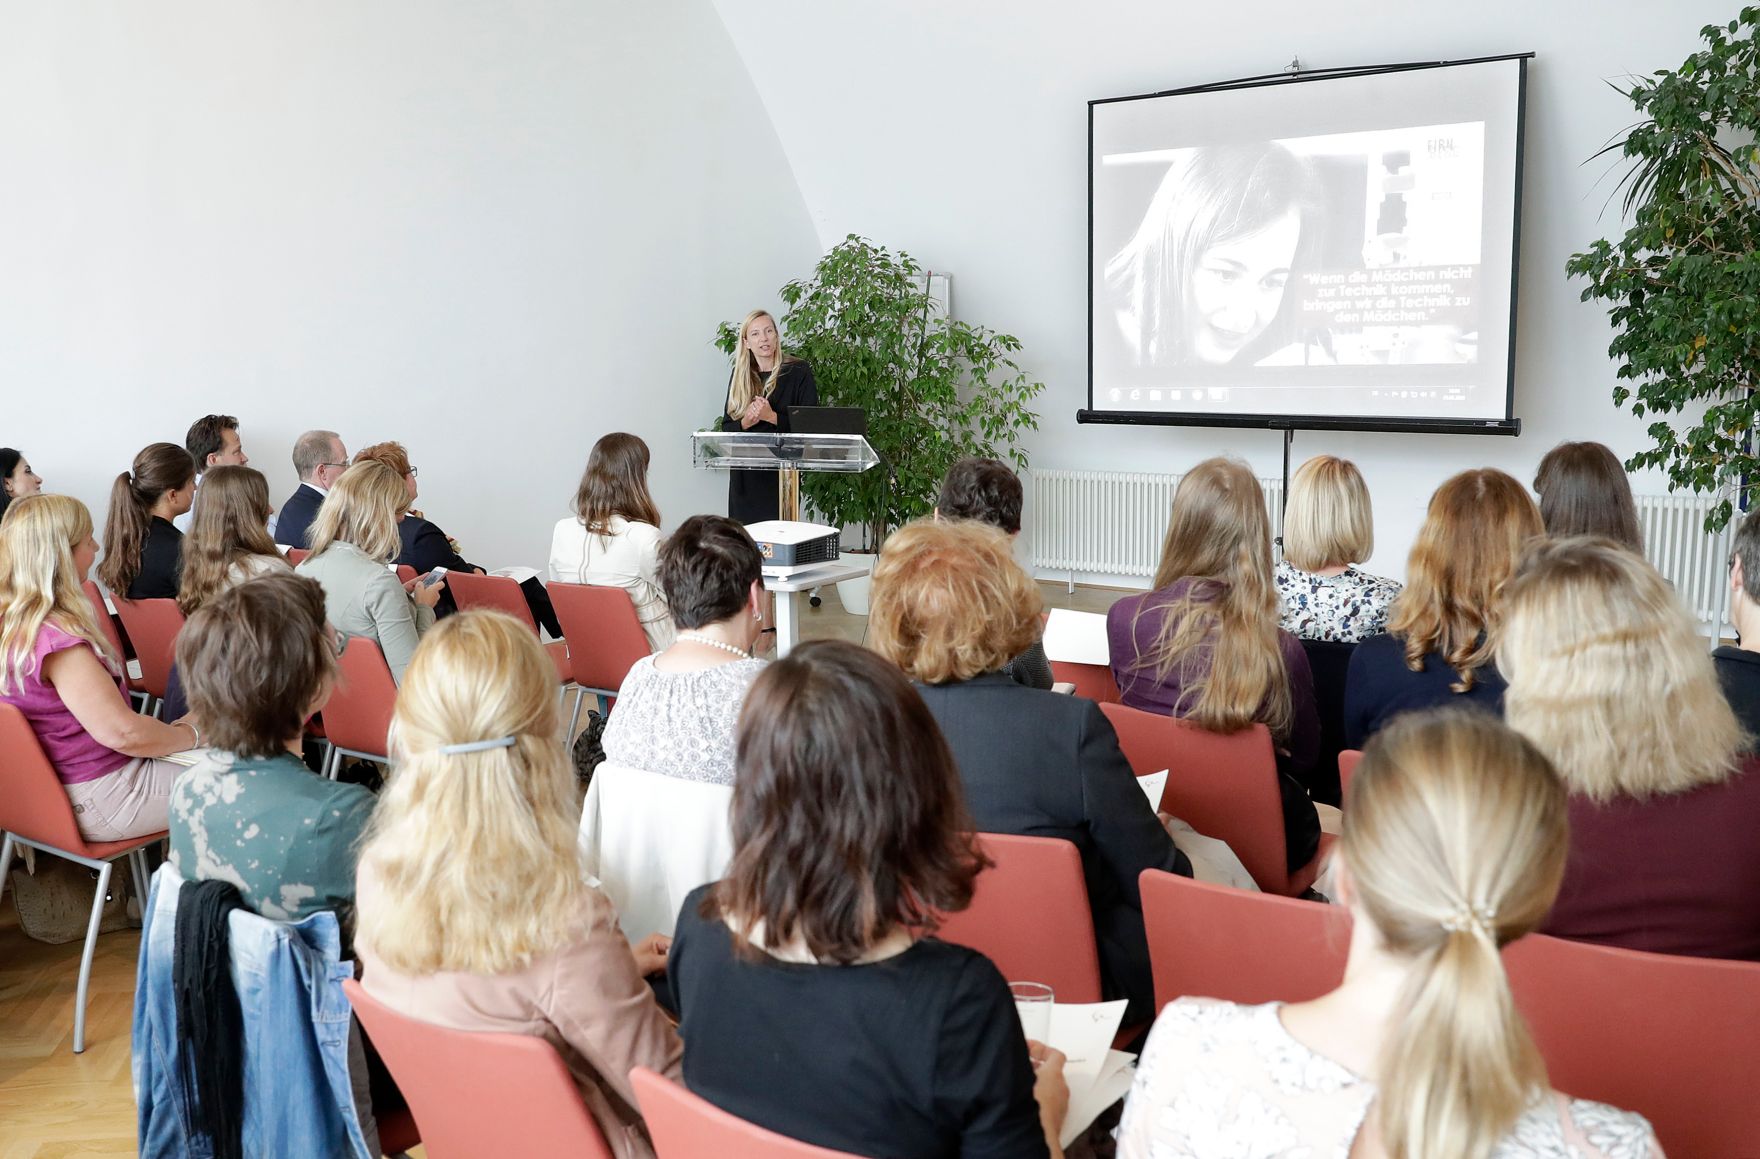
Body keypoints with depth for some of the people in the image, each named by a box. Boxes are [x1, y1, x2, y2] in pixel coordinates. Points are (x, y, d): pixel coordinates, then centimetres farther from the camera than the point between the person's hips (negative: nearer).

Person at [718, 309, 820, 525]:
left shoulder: (798, 371, -1)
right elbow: (726, 426, 11)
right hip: (744, 476, 3)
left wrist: (772, 417, -17)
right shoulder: (740, 376, 10)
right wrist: (745, 422, -10)